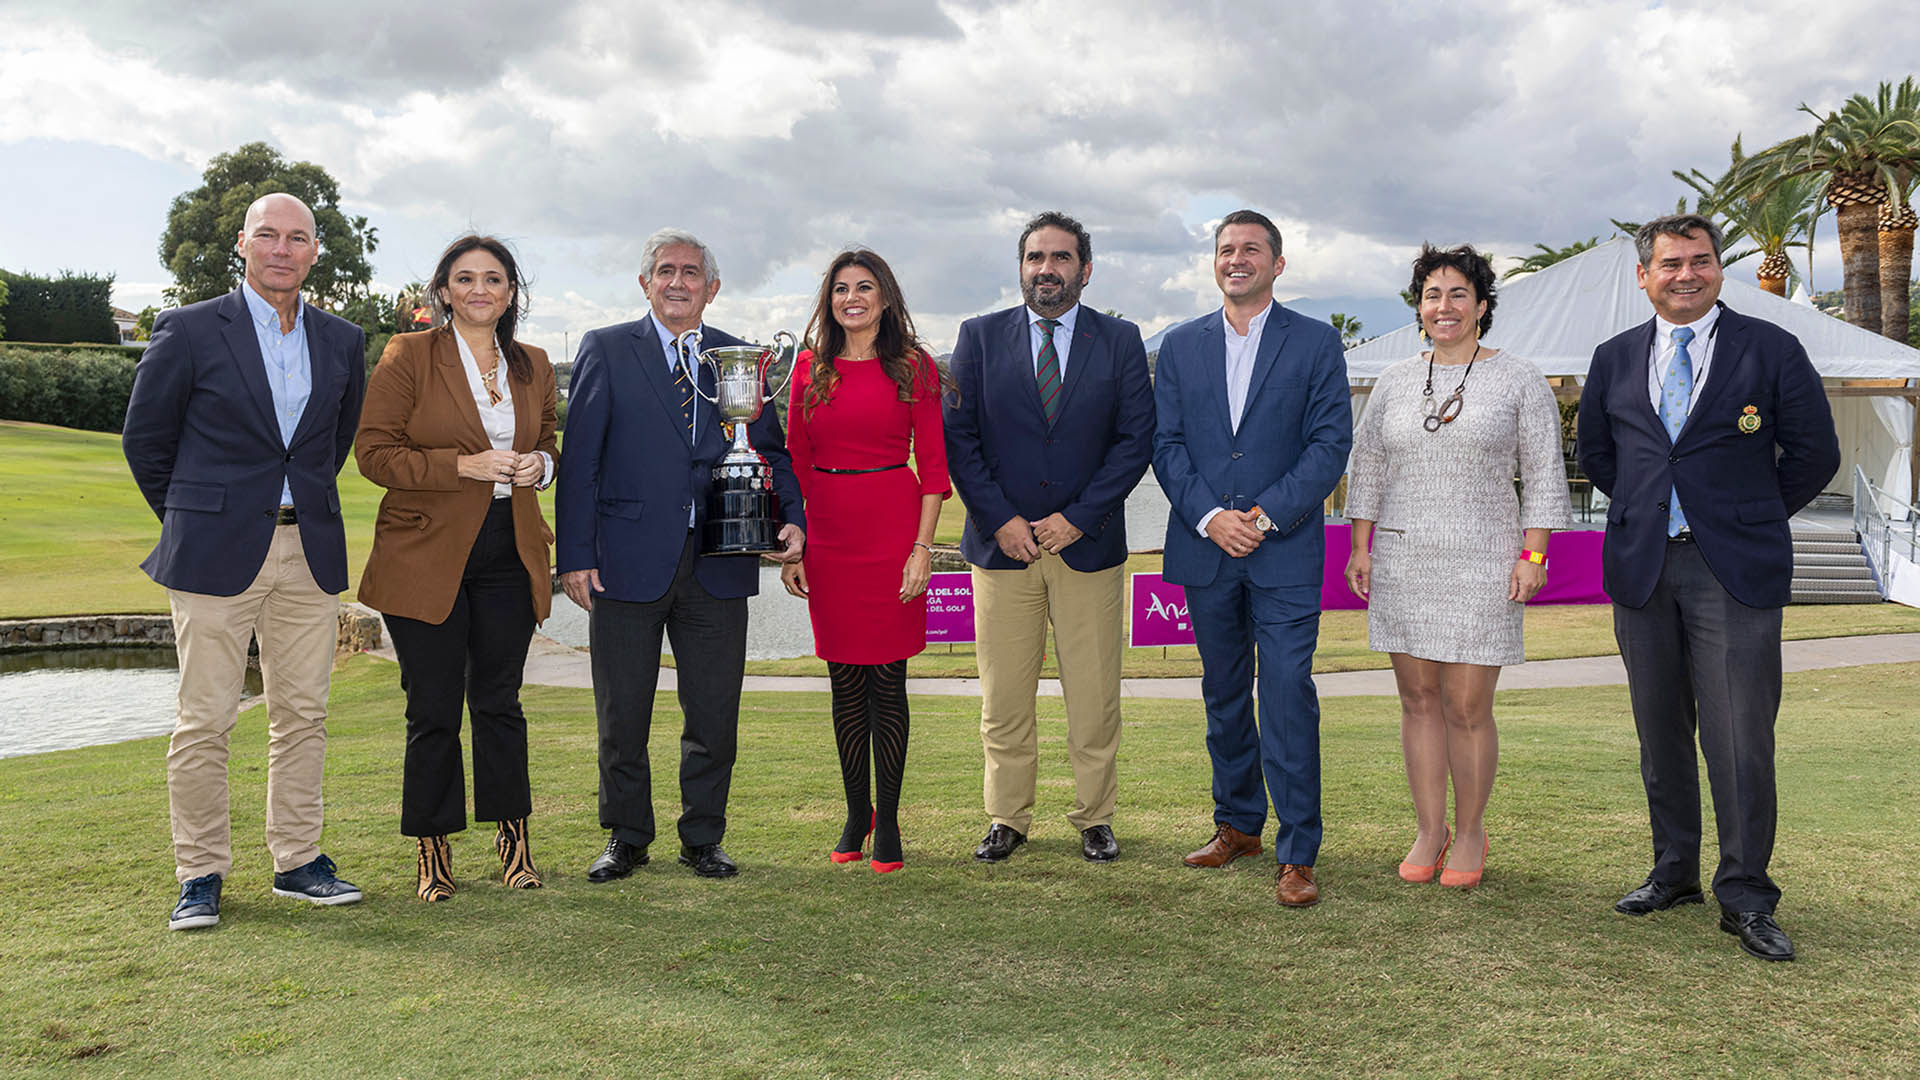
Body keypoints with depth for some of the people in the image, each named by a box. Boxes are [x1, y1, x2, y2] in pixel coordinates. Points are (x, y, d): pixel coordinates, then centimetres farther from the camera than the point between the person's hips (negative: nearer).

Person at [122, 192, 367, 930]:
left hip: (310, 553, 4)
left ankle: (298, 860, 19)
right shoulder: (189, 330, -2)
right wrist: (194, 522, 10)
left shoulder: (342, 341, 9)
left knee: (303, 712, 8)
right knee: (205, 720, 0)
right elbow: (145, 439, 6)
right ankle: (200, 874, 12)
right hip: (216, 556, -4)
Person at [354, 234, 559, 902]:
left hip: (509, 558, 3)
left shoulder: (534, 367, 12)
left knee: (499, 702, 8)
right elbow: (373, 453, -6)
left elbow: (548, 445, 24)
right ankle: (432, 853, 16)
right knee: (434, 711, 2)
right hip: (426, 558, -3)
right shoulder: (408, 357, -2)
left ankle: (512, 838, 20)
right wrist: (467, 465, -17)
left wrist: (538, 464, -1)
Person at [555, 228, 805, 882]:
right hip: (628, 559, -2)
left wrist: (791, 518, -4)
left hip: (719, 564, 2)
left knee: (715, 716, 7)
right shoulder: (606, 350, 4)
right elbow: (579, 460, -1)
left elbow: (770, 449, 14)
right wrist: (575, 555, -7)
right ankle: (626, 838, 25)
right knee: (622, 717, 8)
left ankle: (702, 839, 24)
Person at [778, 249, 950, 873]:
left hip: (893, 530, -3)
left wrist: (922, 546, -10)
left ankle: (887, 822, 11)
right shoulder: (811, 367, 9)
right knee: (845, 679, 9)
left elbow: (932, 464, -1)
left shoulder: (914, 367, 1)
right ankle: (856, 812, 22)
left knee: (887, 678, 0)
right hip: (827, 534, 3)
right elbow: (796, 463, 10)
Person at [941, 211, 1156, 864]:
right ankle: (1007, 818, 18)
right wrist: (999, 519, -9)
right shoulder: (980, 338, 6)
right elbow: (958, 436, 1)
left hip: (1088, 544, 0)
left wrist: (1078, 518, -10)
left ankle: (1094, 818, 19)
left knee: (1094, 697, 4)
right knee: (1003, 696, 5)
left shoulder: (1120, 342, 5)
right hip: (1002, 542, 1)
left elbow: (1136, 440, -1)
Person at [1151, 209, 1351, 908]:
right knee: (1223, 693, 13)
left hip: (1285, 551, -3)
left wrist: (1266, 515, -13)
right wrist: (1208, 517, -10)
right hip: (1204, 546, 3)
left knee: (1288, 698, -7)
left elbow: (1331, 442, -3)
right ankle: (1238, 825, 28)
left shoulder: (1316, 344, 3)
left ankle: (1297, 855, 0)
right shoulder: (1181, 346, 11)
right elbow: (1167, 443, 5)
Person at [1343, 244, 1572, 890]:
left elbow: (1543, 475, 1)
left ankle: (1470, 833, 15)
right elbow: (1366, 469, 14)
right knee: (1418, 699, 6)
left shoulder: (1518, 381, 2)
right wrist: (1360, 548, 7)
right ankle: (1429, 831, 16)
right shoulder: (1395, 382, 10)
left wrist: (1533, 554, -6)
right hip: (1401, 562, 3)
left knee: (1467, 708, -3)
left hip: (1481, 566, -3)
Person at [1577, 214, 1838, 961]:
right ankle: (1674, 872, 24)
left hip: (1734, 569, -3)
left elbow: (1815, 453, 5)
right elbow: (1595, 452, 22)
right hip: (1642, 567, 4)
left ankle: (1745, 898, 3)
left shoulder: (1772, 351, 0)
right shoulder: (1614, 360, 10)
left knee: (1741, 738, -7)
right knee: (1660, 732, 11)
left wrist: (1753, 518, 8)